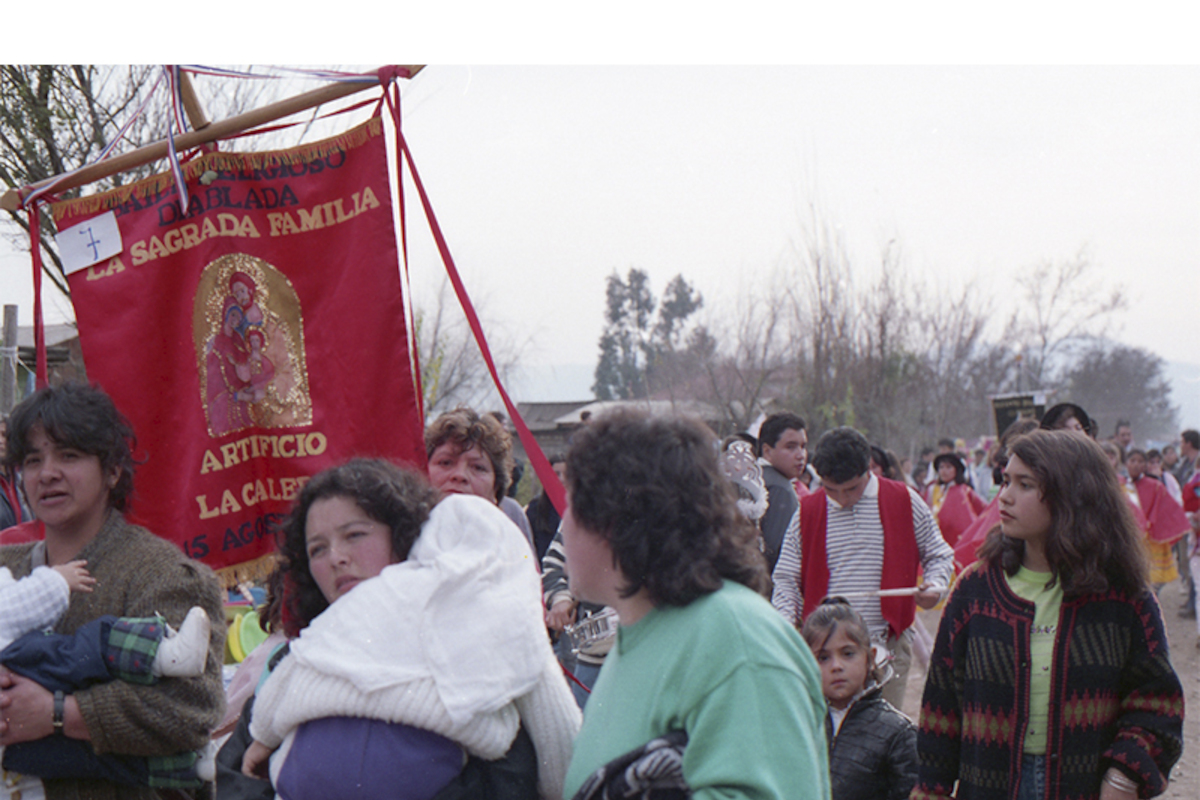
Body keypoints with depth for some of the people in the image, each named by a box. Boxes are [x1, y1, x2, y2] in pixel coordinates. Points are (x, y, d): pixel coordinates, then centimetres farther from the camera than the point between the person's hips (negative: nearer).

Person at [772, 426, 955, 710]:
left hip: (888, 645, -1)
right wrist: (786, 627, -6)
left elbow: (939, 556, 14)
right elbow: (786, 578, 10)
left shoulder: (905, 502, 3)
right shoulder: (808, 511, 5)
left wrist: (934, 586, -8)